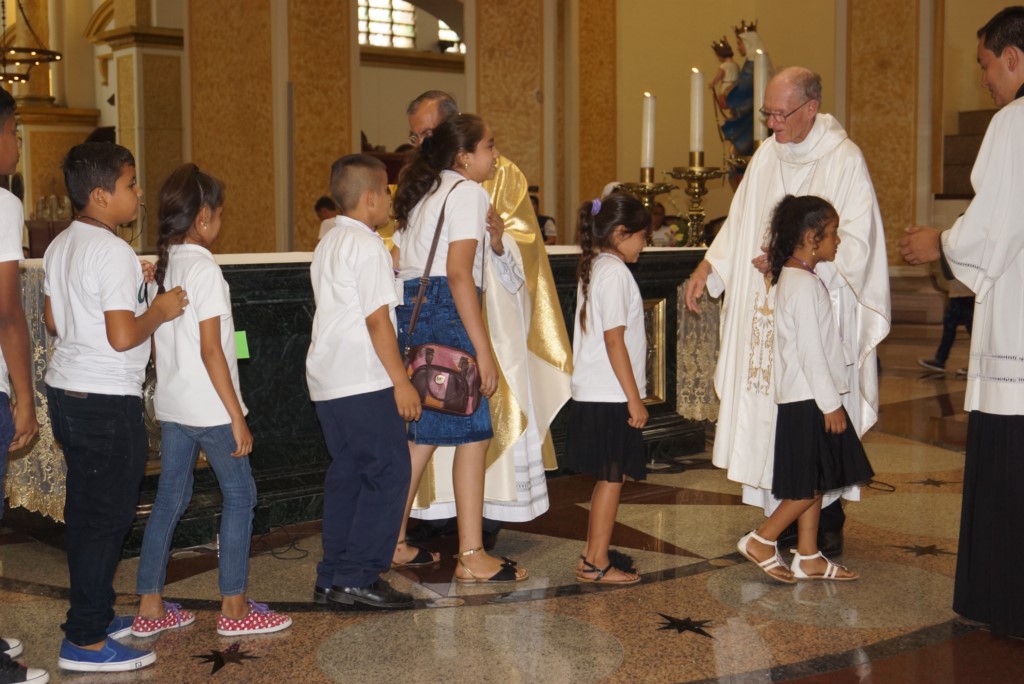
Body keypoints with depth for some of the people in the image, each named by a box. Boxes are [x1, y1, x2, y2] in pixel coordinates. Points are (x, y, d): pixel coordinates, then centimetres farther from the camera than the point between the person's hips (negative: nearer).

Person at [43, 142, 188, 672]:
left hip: (65, 390, 10)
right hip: (107, 401, -10)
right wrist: (159, 311, -7)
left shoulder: (60, 246, 10)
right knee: (106, 517, -2)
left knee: (84, 512, 17)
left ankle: (96, 614, 29)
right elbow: (123, 336, -25)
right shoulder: (113, 252, -19)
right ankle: (85, 641, 5)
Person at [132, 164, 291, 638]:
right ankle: (233, 608, 9)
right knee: (239, 495, 4)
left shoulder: (162, 266, 8)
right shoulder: (204, 269, -15)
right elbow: (210, 351, -18)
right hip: (208, 407, -8)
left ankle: (150, 607, 18)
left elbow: (158, 340, 12)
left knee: (170, 498, 13)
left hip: (170, 404, 8)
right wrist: (237, 417, -15)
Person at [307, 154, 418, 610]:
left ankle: (332, 578, 17)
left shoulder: (327, 246, 18)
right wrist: (401, 381, -14)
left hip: (327, 380, 10)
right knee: (389, 473, -4)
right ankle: (358, 577, -3)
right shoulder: (367, 246, -12)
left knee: (346, 473, 13)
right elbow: (377, 319, -16)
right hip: (364, 382, -10)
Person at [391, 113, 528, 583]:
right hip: (445, 312, -9)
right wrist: (483, 350, -18)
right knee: (473, 434, -5)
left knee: (423, 433, 15)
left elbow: (400, 260, 17)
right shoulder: (467, 191, -5)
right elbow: (458, 274, -15)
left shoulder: (421, 192, 21)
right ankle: (471, 557, -4)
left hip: (408, 310, 9)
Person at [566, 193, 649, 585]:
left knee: (608, 478, 16)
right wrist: (635, 399, -17)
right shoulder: (615, 271, -15)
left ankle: (595, 554, 24)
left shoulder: (595, 267, 14)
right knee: (612, 478, -1)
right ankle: (596, 563, 6)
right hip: (611, 396, -10)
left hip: (594, 393, 10)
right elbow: (614, 340, -20)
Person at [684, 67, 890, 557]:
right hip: (767, 314, 5)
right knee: (769, 412, 5)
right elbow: (739, 223, 18)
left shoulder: (844, 159, -7)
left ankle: (826, 525, 10)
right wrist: (708, 266, 7)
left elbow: (856, 244, -11)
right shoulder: (767, 155, 10)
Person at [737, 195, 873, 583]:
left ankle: (808, 558, 19)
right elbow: (811, 351, -21)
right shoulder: (805, 285, -18)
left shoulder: (793, 277, 14)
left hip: (808, 397, 10)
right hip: (809, 400, -10)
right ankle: (760, 541, 6)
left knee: (814, 483, 13)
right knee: (811, 484, -4)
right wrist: (831, 403, -17)